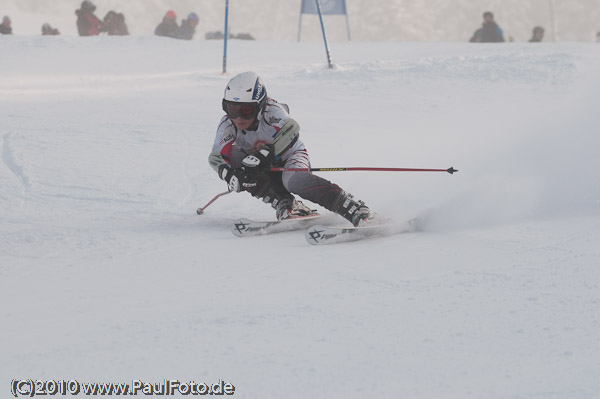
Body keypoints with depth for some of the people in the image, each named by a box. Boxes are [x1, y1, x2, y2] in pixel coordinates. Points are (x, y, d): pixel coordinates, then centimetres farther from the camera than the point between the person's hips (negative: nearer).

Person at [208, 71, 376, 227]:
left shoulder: (271, 110, -28)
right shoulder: (227, 125, -17)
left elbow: (291, 128, -47)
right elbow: (216, 156, -26)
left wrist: (263, 154, -58)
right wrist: (229, 175, -49)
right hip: (265, 171, 5)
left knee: (294, 180, -38)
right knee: (232, 155, -24)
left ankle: (355, 210, -37)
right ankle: (284, 203, -21)